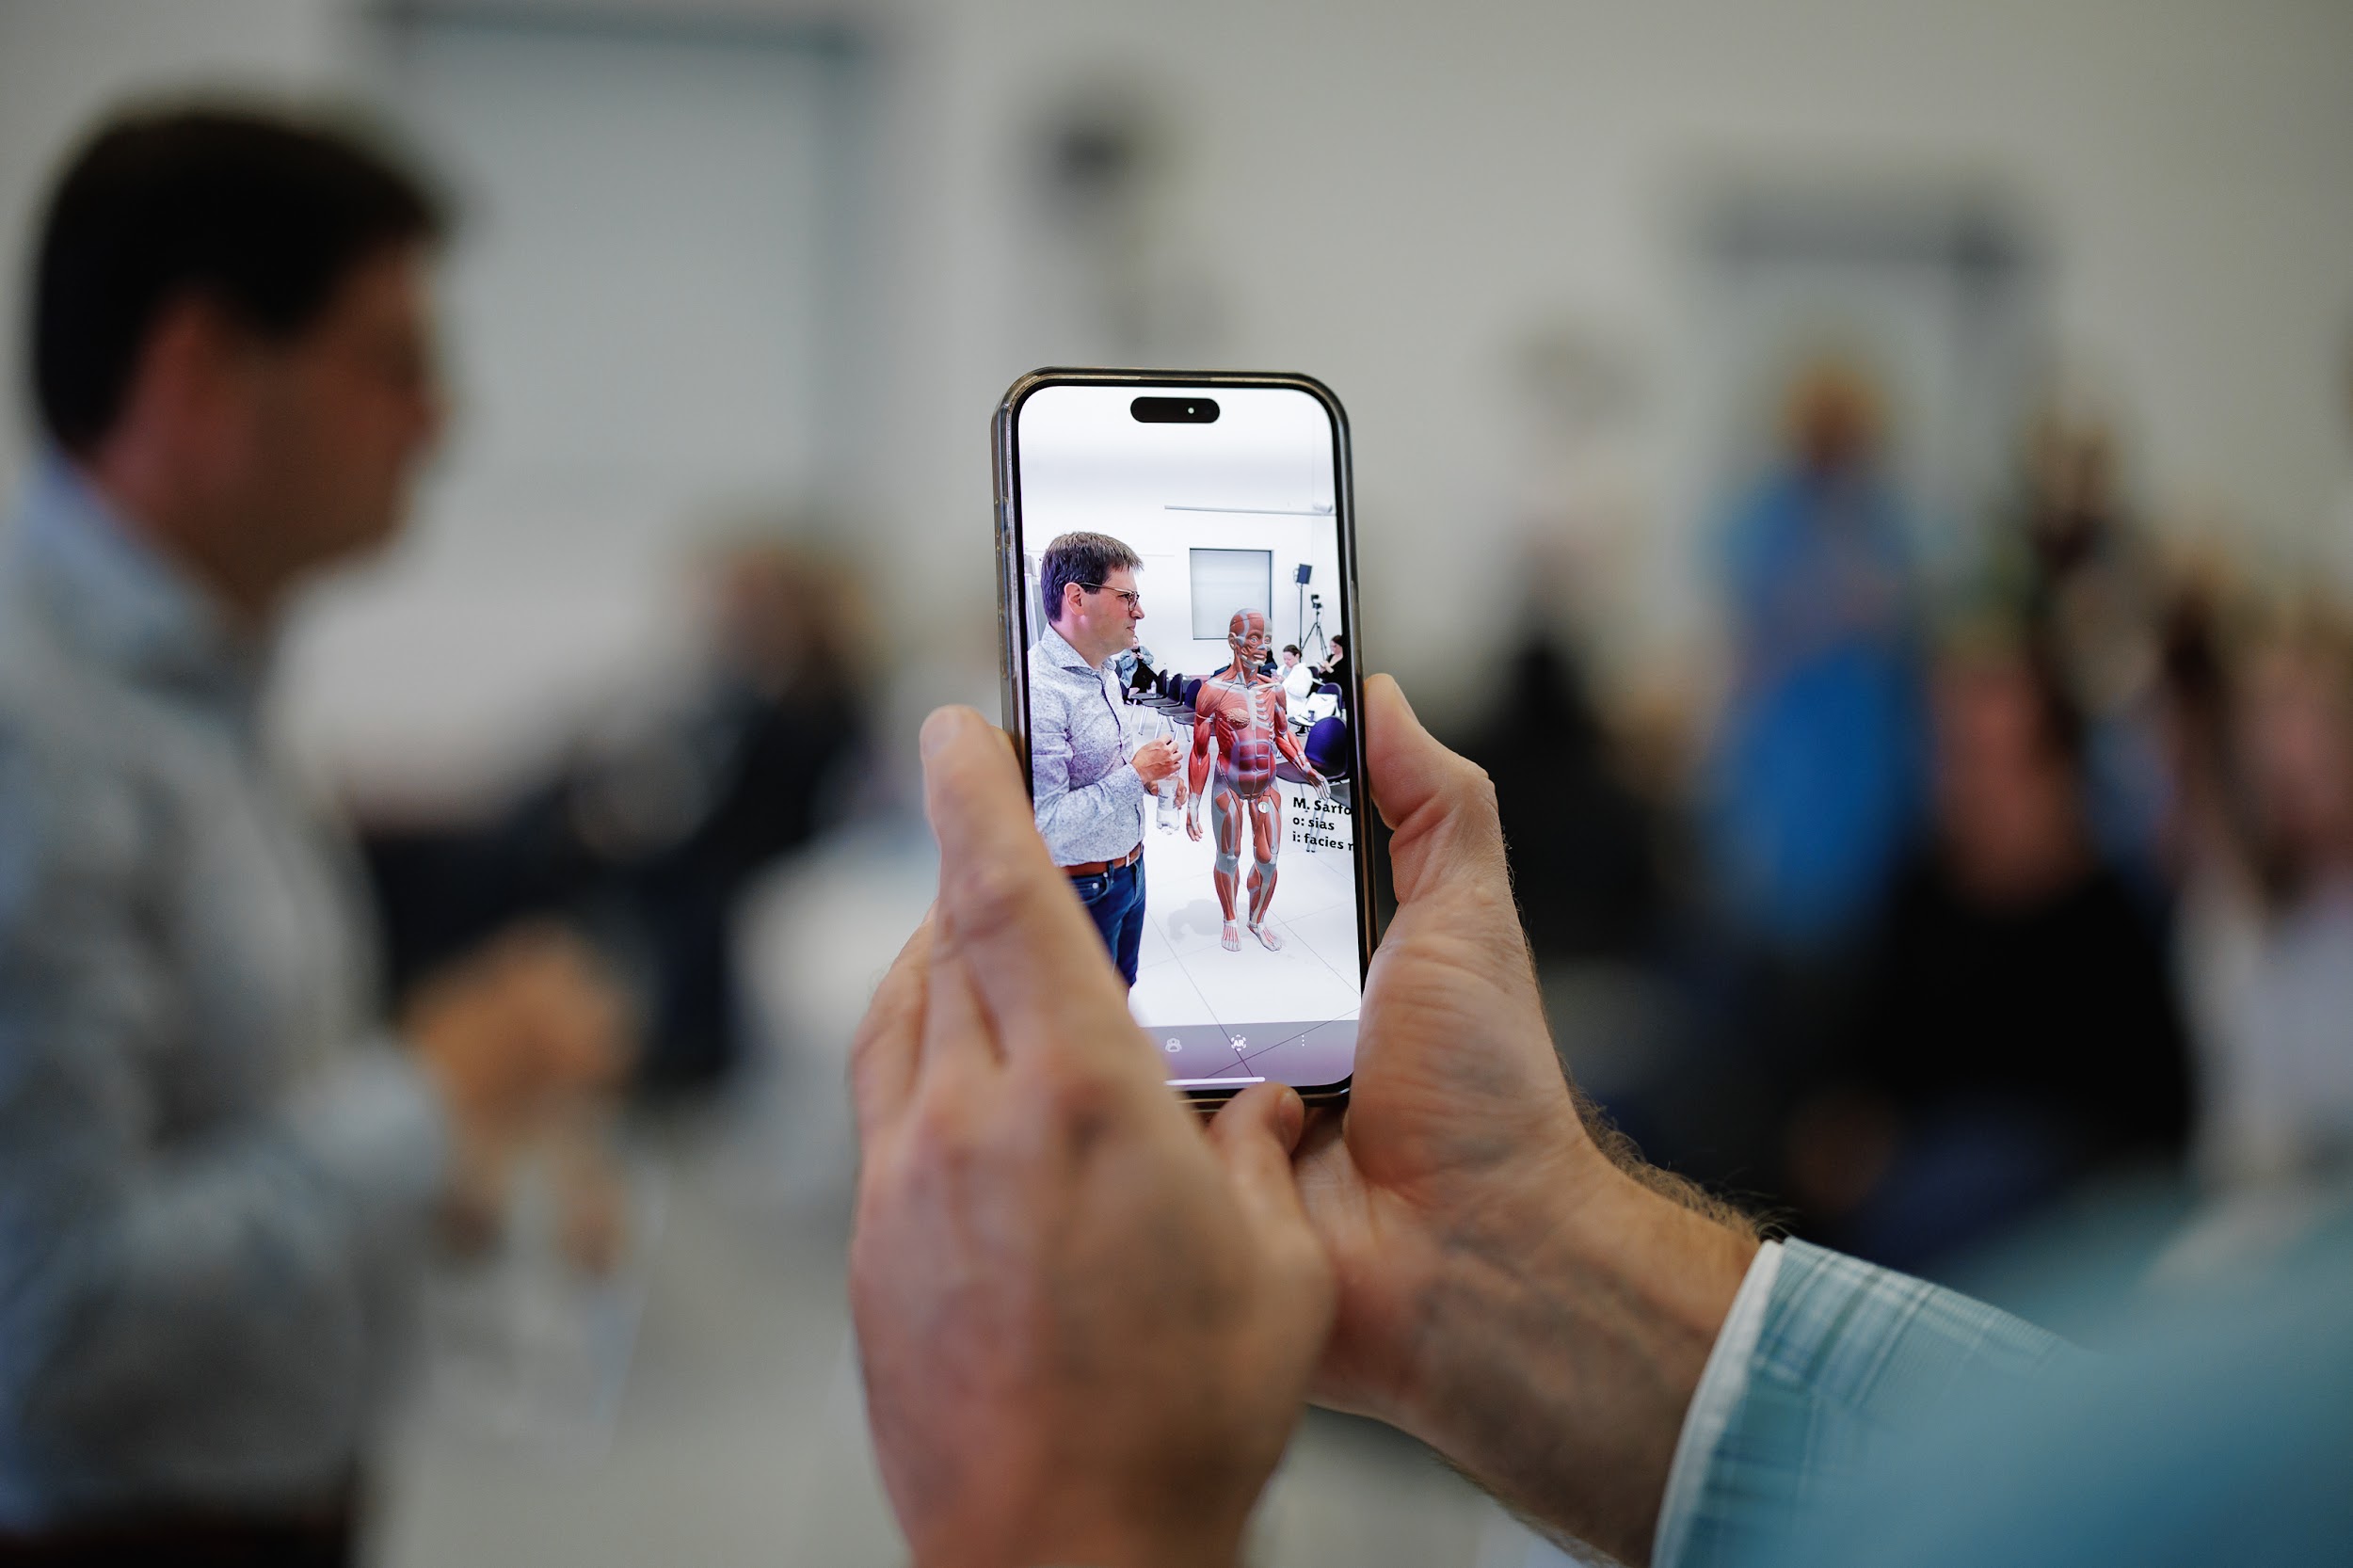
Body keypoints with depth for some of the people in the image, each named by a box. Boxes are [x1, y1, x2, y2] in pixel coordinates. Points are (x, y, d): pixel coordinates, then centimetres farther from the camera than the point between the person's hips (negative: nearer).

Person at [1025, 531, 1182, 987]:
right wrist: (1135, 775, -23)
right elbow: (1043, 824, -33)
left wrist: (1148, 777, 5)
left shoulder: (1105, 672, 8)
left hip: (1128, 872, 9)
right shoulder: (1039, 689, -27)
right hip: (1082, 890, -9)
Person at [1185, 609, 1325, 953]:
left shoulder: (1273, 689, 0)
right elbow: (1200, 751, -10)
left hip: (1266, 789, 4)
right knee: (1228, 858, 11)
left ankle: (1258, 920, 31)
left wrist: (1308, 770, 3)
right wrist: (1193, 805, -9)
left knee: (1267, 860, 7)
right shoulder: (1214, 690, -13)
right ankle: (1230, 921, 32)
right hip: (1229, 789, -4)